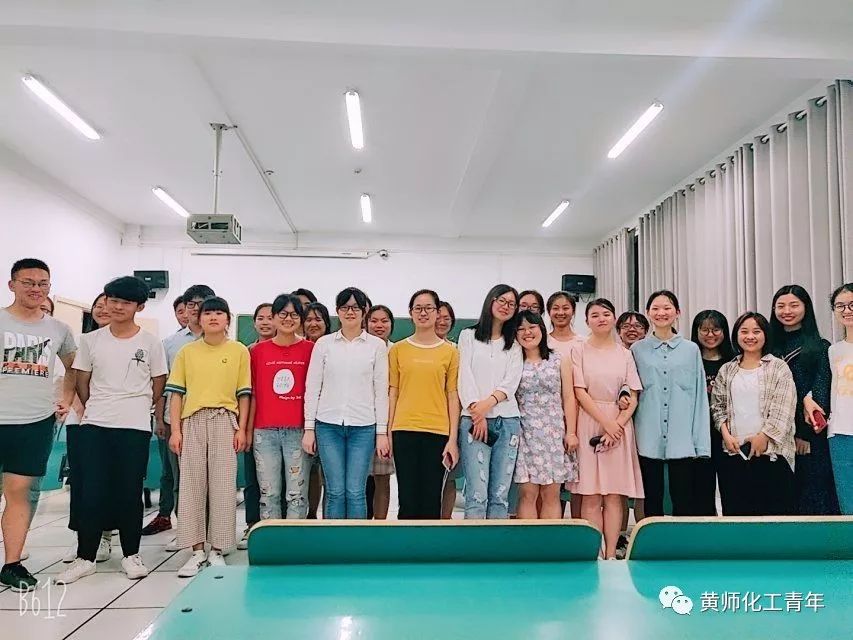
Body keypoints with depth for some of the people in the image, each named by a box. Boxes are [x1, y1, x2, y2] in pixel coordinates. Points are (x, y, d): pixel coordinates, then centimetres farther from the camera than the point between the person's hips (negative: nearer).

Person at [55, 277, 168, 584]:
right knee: (90, 491, 2)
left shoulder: (150, 343, 1)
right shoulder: (91, 340, 6)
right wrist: (96, 409, 11)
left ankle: (131, 555, 16)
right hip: (93, 426, 2)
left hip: (135, 427, -2)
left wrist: (134, 407, 9)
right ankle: (85, 557, 14)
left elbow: (158, 384, 7)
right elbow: (81, 382, 11)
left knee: (130, 492, 3)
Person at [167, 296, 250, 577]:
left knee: (223, 485, -1)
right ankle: (197, 551, 12)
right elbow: (177, 393, 8)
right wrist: (175, 429, 1)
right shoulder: (187, 352, 8)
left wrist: (241, 428, -1)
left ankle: (217, 550, 10)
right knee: (191, 484, 2)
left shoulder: (239, 351, 5)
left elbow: (244, 394, 5)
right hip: (193, 421, 2)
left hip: (225, 420, -1)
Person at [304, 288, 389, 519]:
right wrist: (309, 428, 2)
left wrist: (382, 432, 0)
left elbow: (381, 391, 4)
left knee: (355, 491, -1)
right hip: (328, 424, 1)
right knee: (335, 491, 2)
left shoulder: (377, 345, 5)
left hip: (363, 426, -1)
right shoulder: (324, 344, 7)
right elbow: (312, 388, 7)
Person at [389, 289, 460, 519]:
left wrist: (453, 439, -1)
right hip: (404, 431, 0)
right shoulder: (398, 349, 7)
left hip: (438, 432, 0)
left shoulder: (450, 352, 5)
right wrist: (386, 433, 4)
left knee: (431, 500, 3)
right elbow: (392, 393, 8)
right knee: (408, 499, 3)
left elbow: (453, 396, 4)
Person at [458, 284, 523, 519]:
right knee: (477, 494, -9)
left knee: (500, 495, 2)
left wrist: (488, 403, -13)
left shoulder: (514, 345, 17)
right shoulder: (469, 336, 11)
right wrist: (478, 414, -9)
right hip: (473, 419, -2)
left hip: (507, 421, 3)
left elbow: (511, 383, 4)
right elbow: (465, 377, 1)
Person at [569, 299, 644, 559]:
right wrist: (606, 423, -10)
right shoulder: (579, 350, 4)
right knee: (591, 496, -3)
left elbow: (633, 398, 5)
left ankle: (611, 555, 6)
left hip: (619, 424, 2)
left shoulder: (624, 353, 11)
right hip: (590, 424, -2)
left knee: (615, 494, 1)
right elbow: (580, 392, -4)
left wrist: (618, 424, -10)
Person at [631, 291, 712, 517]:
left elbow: (700, 398, 5)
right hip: (648, 440, 0)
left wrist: (701, 444, 0)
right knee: (652, 502, 7)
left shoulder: (691, 350, 7)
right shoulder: (637, 350, 7)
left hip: (682, 441, 0)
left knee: (684, 502, 1)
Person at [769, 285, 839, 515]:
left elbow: (822, 390, -5)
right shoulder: (770, 347, 11)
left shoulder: (820, 347, 3)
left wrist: (806, 434, -13)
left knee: (811, 490, 1)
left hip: (810, 433, -2)